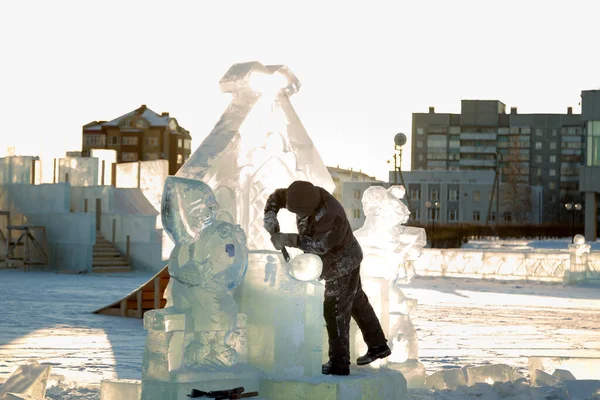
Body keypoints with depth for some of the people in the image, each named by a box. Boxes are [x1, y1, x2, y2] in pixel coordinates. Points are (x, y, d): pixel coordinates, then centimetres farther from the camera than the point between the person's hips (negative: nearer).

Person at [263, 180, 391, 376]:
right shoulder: (308, 194, -14)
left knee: (335, 311, -3)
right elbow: (278, 196, -4)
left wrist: (287, 239, -37)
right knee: (357, 303, 20)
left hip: (343, 264, -9)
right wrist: (270, 216, -23)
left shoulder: (331, 215, -37)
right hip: (339, 261, 9)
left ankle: (339, 363, 5)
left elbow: (319, 245, -36)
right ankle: (378, 346, 33)